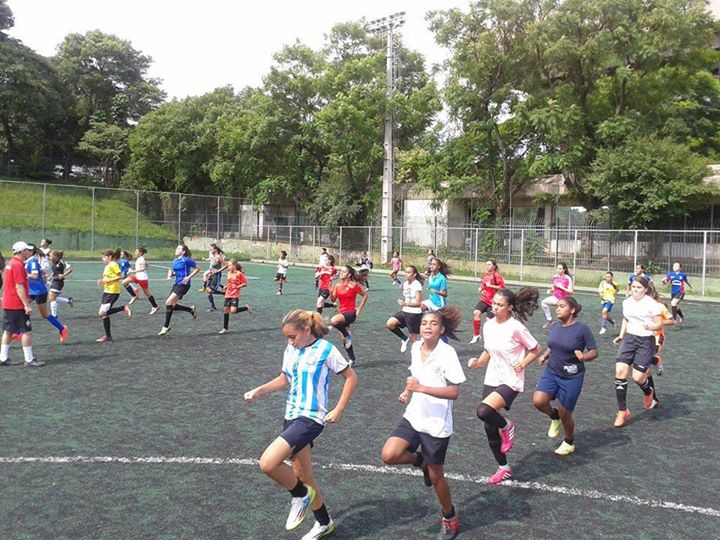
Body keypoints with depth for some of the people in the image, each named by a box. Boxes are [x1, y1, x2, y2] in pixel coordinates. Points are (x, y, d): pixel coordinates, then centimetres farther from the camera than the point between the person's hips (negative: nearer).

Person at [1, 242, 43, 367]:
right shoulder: (18, 265, -16)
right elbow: (19, 287, -21)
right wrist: (27, 305, -22)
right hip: (18, 305, -10)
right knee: (26, 331, -5)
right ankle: (29, 360, -2)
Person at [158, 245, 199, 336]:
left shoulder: (186, 260, -11)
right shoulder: (175, 261, 12)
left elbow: (197, 268, -7)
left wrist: (189, 277, -15)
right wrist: (170, 274, 0)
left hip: (183, 285, -9)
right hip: (177, 284, 9)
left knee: (168, 303, -15)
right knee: (172, 306, 6)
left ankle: (166, 327, -6)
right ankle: (191, 309, 27)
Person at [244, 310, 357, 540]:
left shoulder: (326, 350, -12)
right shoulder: (290, 351, 6)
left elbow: (351, 378, -5)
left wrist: (338, 411, -10)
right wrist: (258, 391, 9)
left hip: (311, 418, -7)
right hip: (292, 417, 7)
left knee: (267, 463, -21)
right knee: (302, 475, 15)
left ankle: (301, 495, 6)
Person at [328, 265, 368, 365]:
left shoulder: (354, 285, -10)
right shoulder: (337, 285, 5)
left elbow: (365, 295, -1)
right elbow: (333, 300, 4)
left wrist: (359, 309, -4)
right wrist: (331, 291, -14)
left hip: (351, 313, -7)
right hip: (342, 312, 7)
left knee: (334, 321, -34)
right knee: (344, 340, 11)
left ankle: (348, 335, -9)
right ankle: (352, 359, 27)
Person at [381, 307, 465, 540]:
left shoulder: (447, 353, -18)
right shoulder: (416, 348, 1)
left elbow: (454, 392, -21)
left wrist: (421, 388, -28)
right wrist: (407, 392, 2)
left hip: (437, 424, -5)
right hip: (413, 417, 6)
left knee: (435, 476, 8)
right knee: (388, 456, -12)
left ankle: (450, 518, 34)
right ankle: (420, 460, 20)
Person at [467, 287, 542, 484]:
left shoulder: (516, 328, -16)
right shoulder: (488, 326, 2)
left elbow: (537, 349, -4)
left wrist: (522, 364, -16)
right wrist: (478, 362, -2)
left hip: (511, 381, -7)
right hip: (491, 380, 7)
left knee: (483, 411, -30)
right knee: (490, 429, 10)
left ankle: (506, 427, 4)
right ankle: (504, 469, 30)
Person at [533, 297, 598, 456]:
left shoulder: (582, 329, -14)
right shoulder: (554, 327, 3)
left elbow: (594, 352, -10)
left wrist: (583, 357, -31)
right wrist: (545, 355, 0)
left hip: (571, 378, -5)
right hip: (551, 373, 5)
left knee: (565, 415, 6)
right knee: (538, 401, -18)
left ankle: (569, 443, 35)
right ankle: (554, 417, 16)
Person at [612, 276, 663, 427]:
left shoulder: (652, 304, -11)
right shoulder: (626, 302, 6)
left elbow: (659, 324, -10)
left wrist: (650, 327, -31)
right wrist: (621, 336, 15)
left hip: (646, 341, -5)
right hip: (629, 338, 5)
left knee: (637, 377, -9)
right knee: (620, 371, -10)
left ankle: (648, 392, 33)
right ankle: (622, 412, 0)